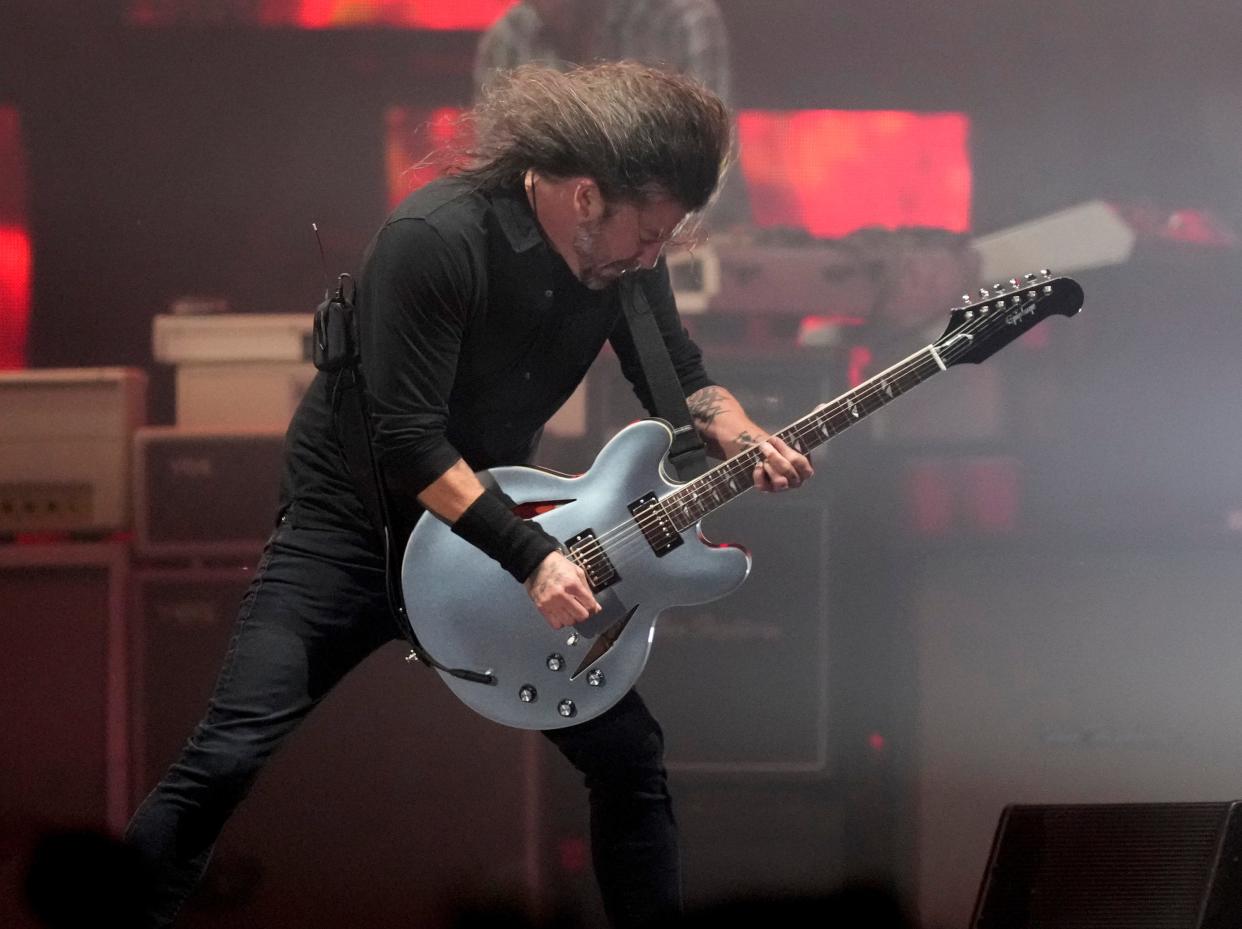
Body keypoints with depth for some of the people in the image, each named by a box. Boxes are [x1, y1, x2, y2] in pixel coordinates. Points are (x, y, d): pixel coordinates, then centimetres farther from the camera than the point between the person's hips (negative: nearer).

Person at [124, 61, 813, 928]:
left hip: (497, 521, 6)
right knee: (233, 755, -16)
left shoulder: (621, 251, -7)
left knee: (629, 752, 3)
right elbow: (408, 441, -29)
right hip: (351, 521, -6)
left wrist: (744, 439, -12)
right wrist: (532, 558, -31)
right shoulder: (435, 240, -28)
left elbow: (680, 376, 9)